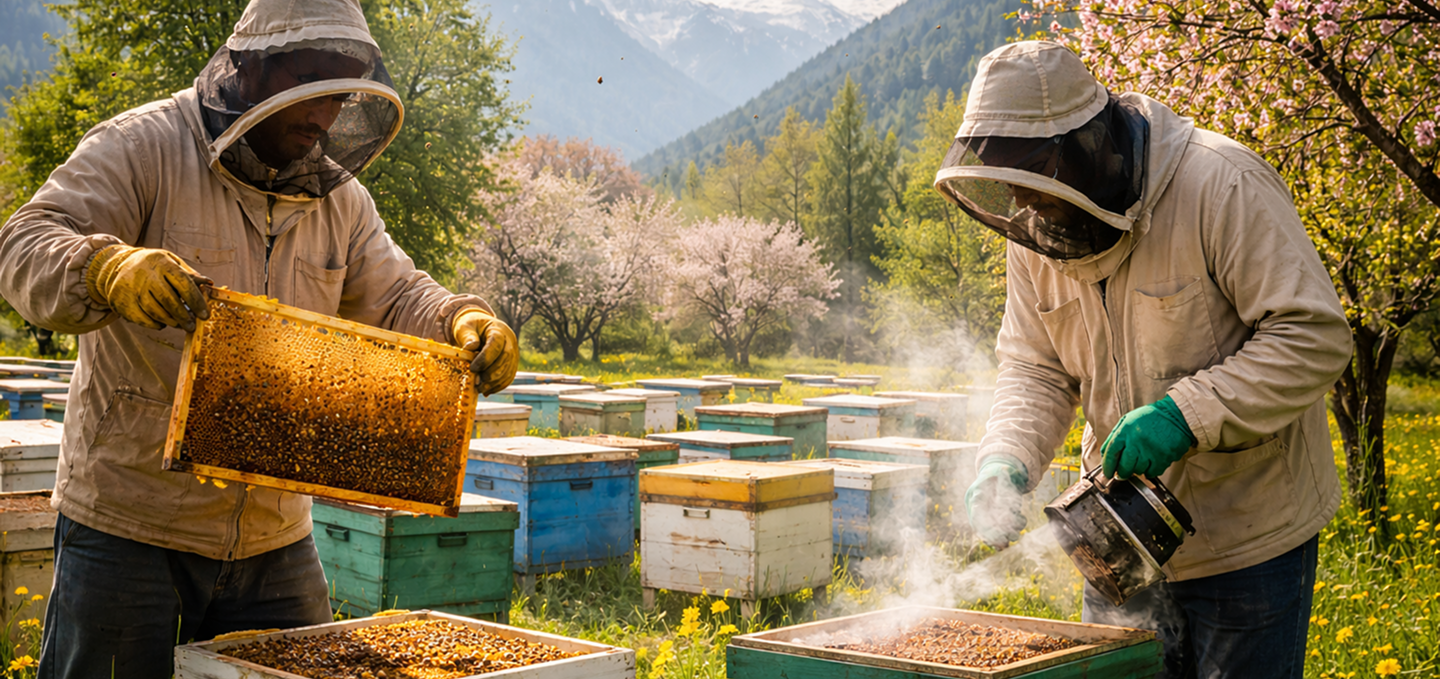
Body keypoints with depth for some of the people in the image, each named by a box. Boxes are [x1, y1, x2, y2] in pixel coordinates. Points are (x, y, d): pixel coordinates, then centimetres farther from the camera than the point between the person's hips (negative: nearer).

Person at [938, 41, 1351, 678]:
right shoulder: (1034, 229, 0)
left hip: (1249, 539, -5)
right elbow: (1034, 369, 4)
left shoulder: (1220, 185, -20)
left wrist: (1186, 414, -29)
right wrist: (1005, 461, -15)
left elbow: (1314, 337, -21)